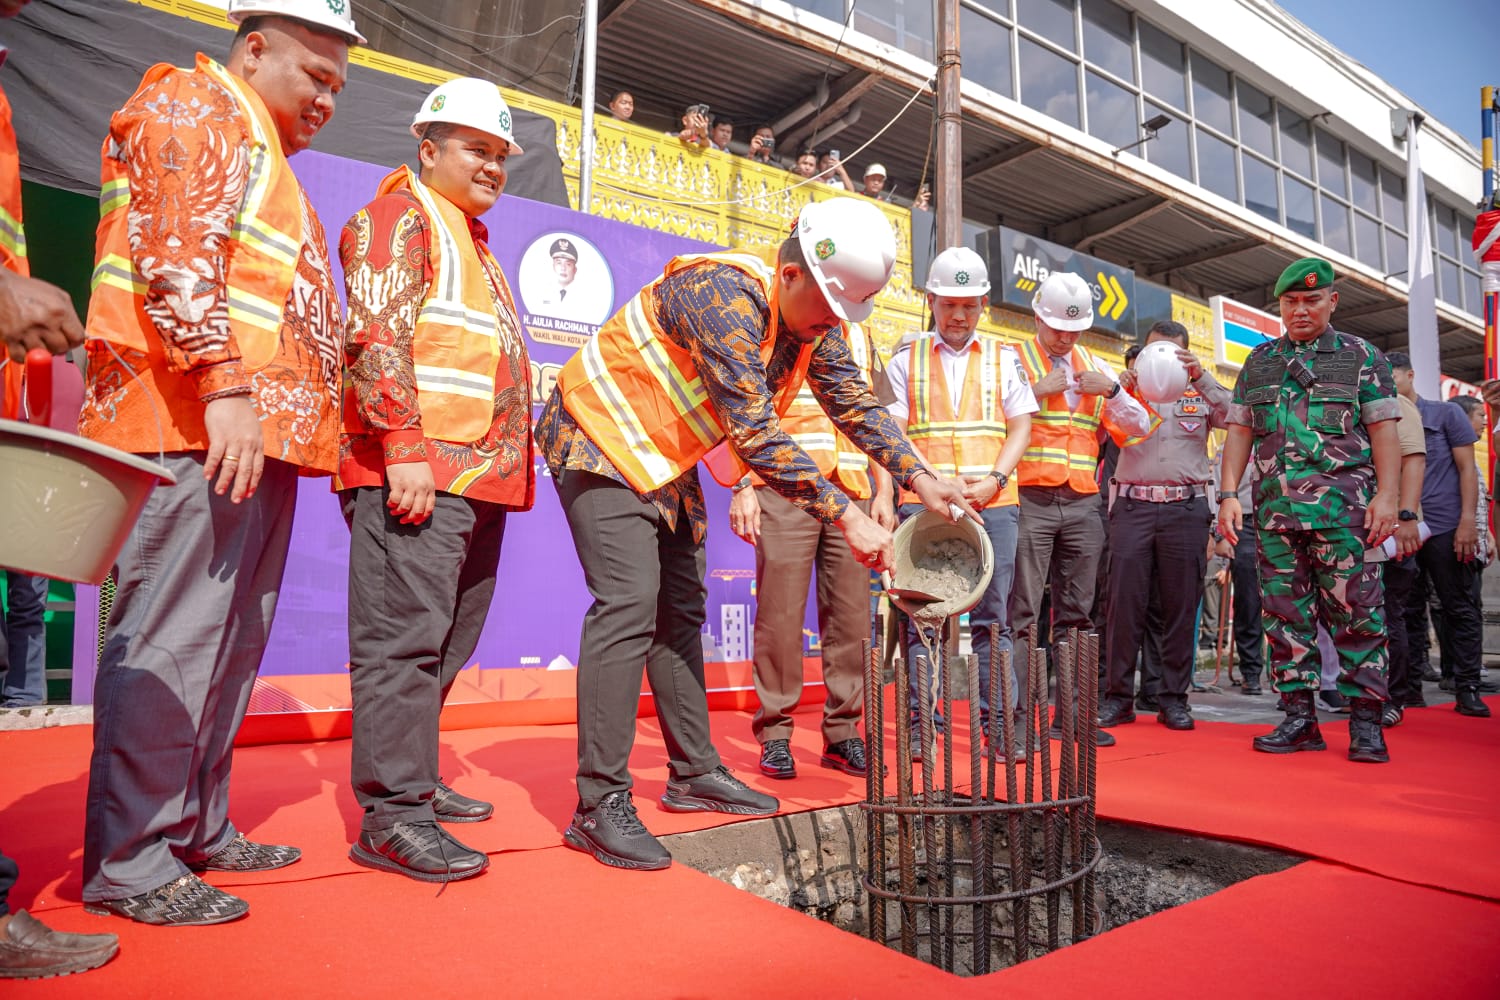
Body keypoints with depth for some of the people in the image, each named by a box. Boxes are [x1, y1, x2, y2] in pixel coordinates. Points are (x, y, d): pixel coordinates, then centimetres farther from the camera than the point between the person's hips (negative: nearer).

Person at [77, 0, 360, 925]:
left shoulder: (265, 158, 30)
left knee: (232, 641, 11)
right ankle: (129, 864, 0)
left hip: (258, 436, 10)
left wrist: (321, 433, 23)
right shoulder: (194, 104, 2)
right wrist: (223, 387, -24)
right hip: (195, 431, -10)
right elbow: (175, 253, -15)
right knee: (170, 640, -8)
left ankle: (199, 828, 20)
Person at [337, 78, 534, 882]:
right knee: (403, 635, -10)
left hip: (477, 480, 10)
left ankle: (411, 778, 25)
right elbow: (376, 338, -14)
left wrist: (507, 472, 23)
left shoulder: (473, 243, 29)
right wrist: (405, 449, -22)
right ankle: (391, 817, -5)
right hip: (416, 472, -10)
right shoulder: (400, 217, 1)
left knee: (445, 642, 13)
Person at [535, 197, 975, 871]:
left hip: (664, 459, 9)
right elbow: (756, 434, -34)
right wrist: (846, 517, -33)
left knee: (680, 607, 10)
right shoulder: (724, 296, -30)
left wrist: (920, 480, -3)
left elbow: (855, 404, 7)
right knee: (629, 602, -19)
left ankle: (695, 773, 20)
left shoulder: (816, 318, -2)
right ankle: (600, 804, -13)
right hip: (600, 441, -9)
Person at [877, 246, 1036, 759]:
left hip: (992, 504, 1)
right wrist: (884, 492, -9)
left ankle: (999, 722, 9)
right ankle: (920, 720, 8)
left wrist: (994, 479, -7)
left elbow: (1020, 426, 10)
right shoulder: (906, 360, 11)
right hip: (922, 503, -1)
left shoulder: (1003, 358, 15)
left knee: (992, 616, 3)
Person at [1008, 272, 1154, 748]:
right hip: (1029, 499, -5)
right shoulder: (1013, 360, 5)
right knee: (1022, 612, -7)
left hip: (1082, 503, 5)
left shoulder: (1094, 366, 20)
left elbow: (1140, 427, 17)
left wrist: (1112, 390, 2)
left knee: (1076, 612, 8)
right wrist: (1038, 389, -12)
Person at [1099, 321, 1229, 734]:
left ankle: (1174, 698, 11)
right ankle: (1117, 696, 3)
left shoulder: (1200, 394, 15)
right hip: (1133, 504, 0)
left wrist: (1200, 375, -13)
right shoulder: (1127, 389, 15)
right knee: (1124, 601, -4)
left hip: (1185, 507, 1)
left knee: (1181, 604, 3)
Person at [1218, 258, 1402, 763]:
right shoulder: (1259, 362, 17)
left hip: (1344, 507, -3)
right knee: (1285, 612, 4)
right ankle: (1299, 718, 12)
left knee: (1356, 611, -3)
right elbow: (1239, 432, 14)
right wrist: (1228, 494, 4)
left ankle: (1366, 721, 6)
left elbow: (1383, 429, 2)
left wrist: (1387, 495, -9)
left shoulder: (1362, 357, 8)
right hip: (1275, 508, 3)